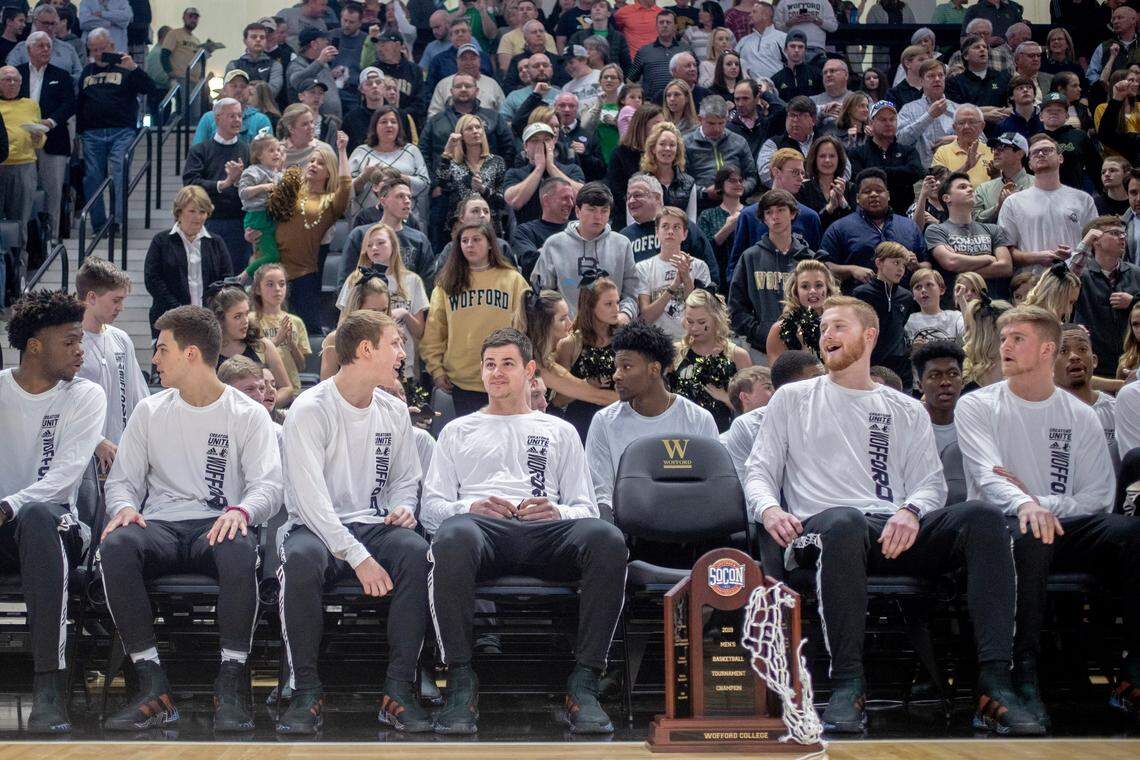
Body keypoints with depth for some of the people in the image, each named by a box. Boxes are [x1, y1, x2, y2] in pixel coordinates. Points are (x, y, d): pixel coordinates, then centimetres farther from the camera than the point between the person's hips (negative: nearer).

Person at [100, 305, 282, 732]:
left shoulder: (248, 415, 7)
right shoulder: (150, 412, 18)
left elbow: (269, 486, -3)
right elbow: (122, 479, 15)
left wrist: (240, 510, -27)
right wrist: (124, 507, -10)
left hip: (218, 527, -2)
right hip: (160, 527, 3)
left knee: (240, 549, -40)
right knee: (116, 545, -34)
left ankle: (231, 688, -31)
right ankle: (153, 689, -32)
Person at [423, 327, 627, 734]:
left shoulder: (559, 431, 31)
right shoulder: (458, 431, 30)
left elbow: (585, 508, 20)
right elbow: (431, 507, 18)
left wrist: (557, 512, -5)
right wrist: (469, 508, -6)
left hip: (546, 531, 1)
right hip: (482, 527, -1)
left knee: (607, 539, -35)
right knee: (453, 536, -42)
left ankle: (583, 682, -33)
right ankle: (460, 681, -35)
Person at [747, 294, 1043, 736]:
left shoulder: (907, 411, 25)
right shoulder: (792, 400, 22)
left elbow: (931, 483, 14)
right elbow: (759, 471, 16)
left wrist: (910, 511, -11)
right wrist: (768, 509, -9)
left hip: (896, 532, 3)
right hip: (824, 529, -3)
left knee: (982, 517, -28)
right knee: (844, 521, -42)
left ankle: (995, 685, -35)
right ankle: (847, 684, -38)